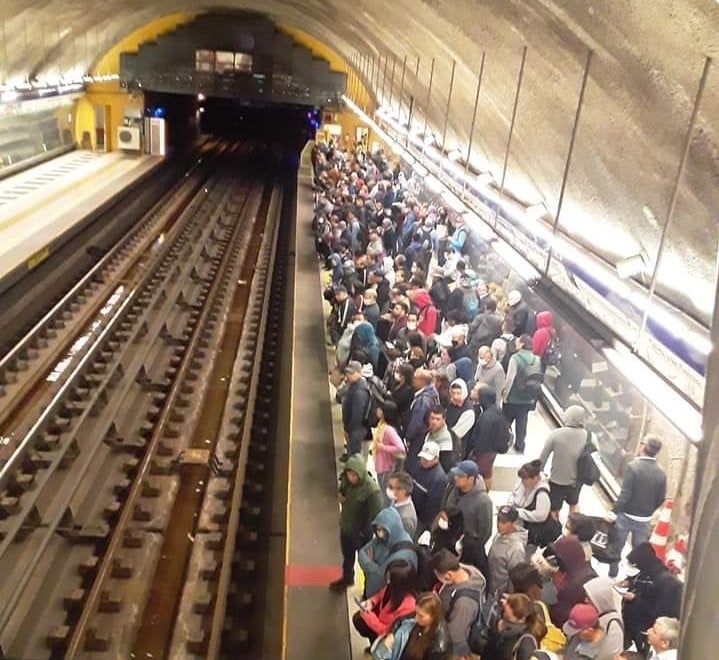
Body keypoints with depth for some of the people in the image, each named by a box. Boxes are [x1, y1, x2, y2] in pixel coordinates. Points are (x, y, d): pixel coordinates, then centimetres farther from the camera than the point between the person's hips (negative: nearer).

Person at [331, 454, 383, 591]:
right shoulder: (346, 479, -14)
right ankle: (347, 578, 57)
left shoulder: (372, 490, -34)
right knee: (347, 556, 30)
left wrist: (364, 533, -22)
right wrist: (340, 494, -12)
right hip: (345, 527, 7)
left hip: (361, 533, -6)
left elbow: (376, 516, -28)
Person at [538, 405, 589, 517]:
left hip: (557, 480, -2)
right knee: (574, 504, 31)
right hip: (577, 479, 2)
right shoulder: (588, 436, -16)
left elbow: (543, 457, -12)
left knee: (554, 510, 18)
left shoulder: (555, 434, -20)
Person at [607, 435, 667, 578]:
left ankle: (612, 575, 23)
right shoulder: (661, 474, -6)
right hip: (645, 519, 4)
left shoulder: (633, 467, -21)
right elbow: (660, 499, 3)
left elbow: (624, 495, -23)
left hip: (626, 515, -4)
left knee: (616, 547, 13)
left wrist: (615, 512, -14)